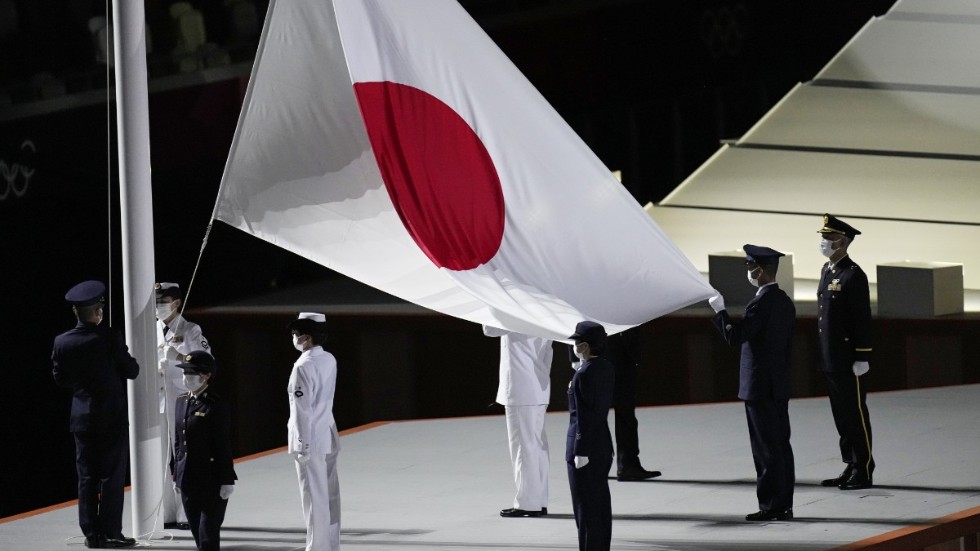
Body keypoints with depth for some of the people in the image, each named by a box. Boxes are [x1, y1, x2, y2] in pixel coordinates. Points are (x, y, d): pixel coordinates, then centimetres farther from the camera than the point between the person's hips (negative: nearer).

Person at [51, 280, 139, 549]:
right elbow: (132, 371, -7)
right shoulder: (109, 339, -14)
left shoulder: (62, 342, -3)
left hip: (81, 417, 4)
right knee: (112, 476, 1)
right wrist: (128, 358, 14)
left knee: (87, 477, 8)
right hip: (112, 416, -4)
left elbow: (60, 378, 6)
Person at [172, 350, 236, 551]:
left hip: (211, 482, -7)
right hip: (188, 480, 7)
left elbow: (224, 445, -12)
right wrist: (177, 475, 15)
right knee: (197, 532, 11)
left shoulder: (216, 406, -11)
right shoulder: (181, 401, 10)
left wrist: (227, 480, -13)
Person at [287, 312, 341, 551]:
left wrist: (302, 445, -16)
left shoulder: (304, 367, -19)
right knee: (329, 496, 14)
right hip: (328, 436, 8)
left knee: (315, 498, -2)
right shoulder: (329, 360, 5)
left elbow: (302, 409, -19)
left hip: (310, 439, -8)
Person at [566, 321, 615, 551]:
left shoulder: (584, 375, -20)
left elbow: (584, 417, -20)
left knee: (586, 507, -3)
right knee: (601, 504, 14)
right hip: (604, 448, 9)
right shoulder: (607, 368, 6)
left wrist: (581, 452, -18)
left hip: (586, 448, -9)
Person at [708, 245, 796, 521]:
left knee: (766, 448, -6)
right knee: (780, 445, 10)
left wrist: (720, 311, -9)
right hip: (779, 386, 9)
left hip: (759, 386, -9)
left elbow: (734, 337, -21)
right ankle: (784, 505, 12)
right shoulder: (785, 302, 11)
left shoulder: (761, 303, -17)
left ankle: (771, 506, -4)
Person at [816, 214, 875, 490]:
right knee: (842, 416, 12)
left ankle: (864, 473, 2)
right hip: (829, 361, 8)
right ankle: (850, 468, 18)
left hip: (848, 363, -8)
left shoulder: (854, 275, -13)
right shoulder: (827, 271, 13)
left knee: (856, 416, -3)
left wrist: (862, 358, -17)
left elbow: (863, 319, -15)